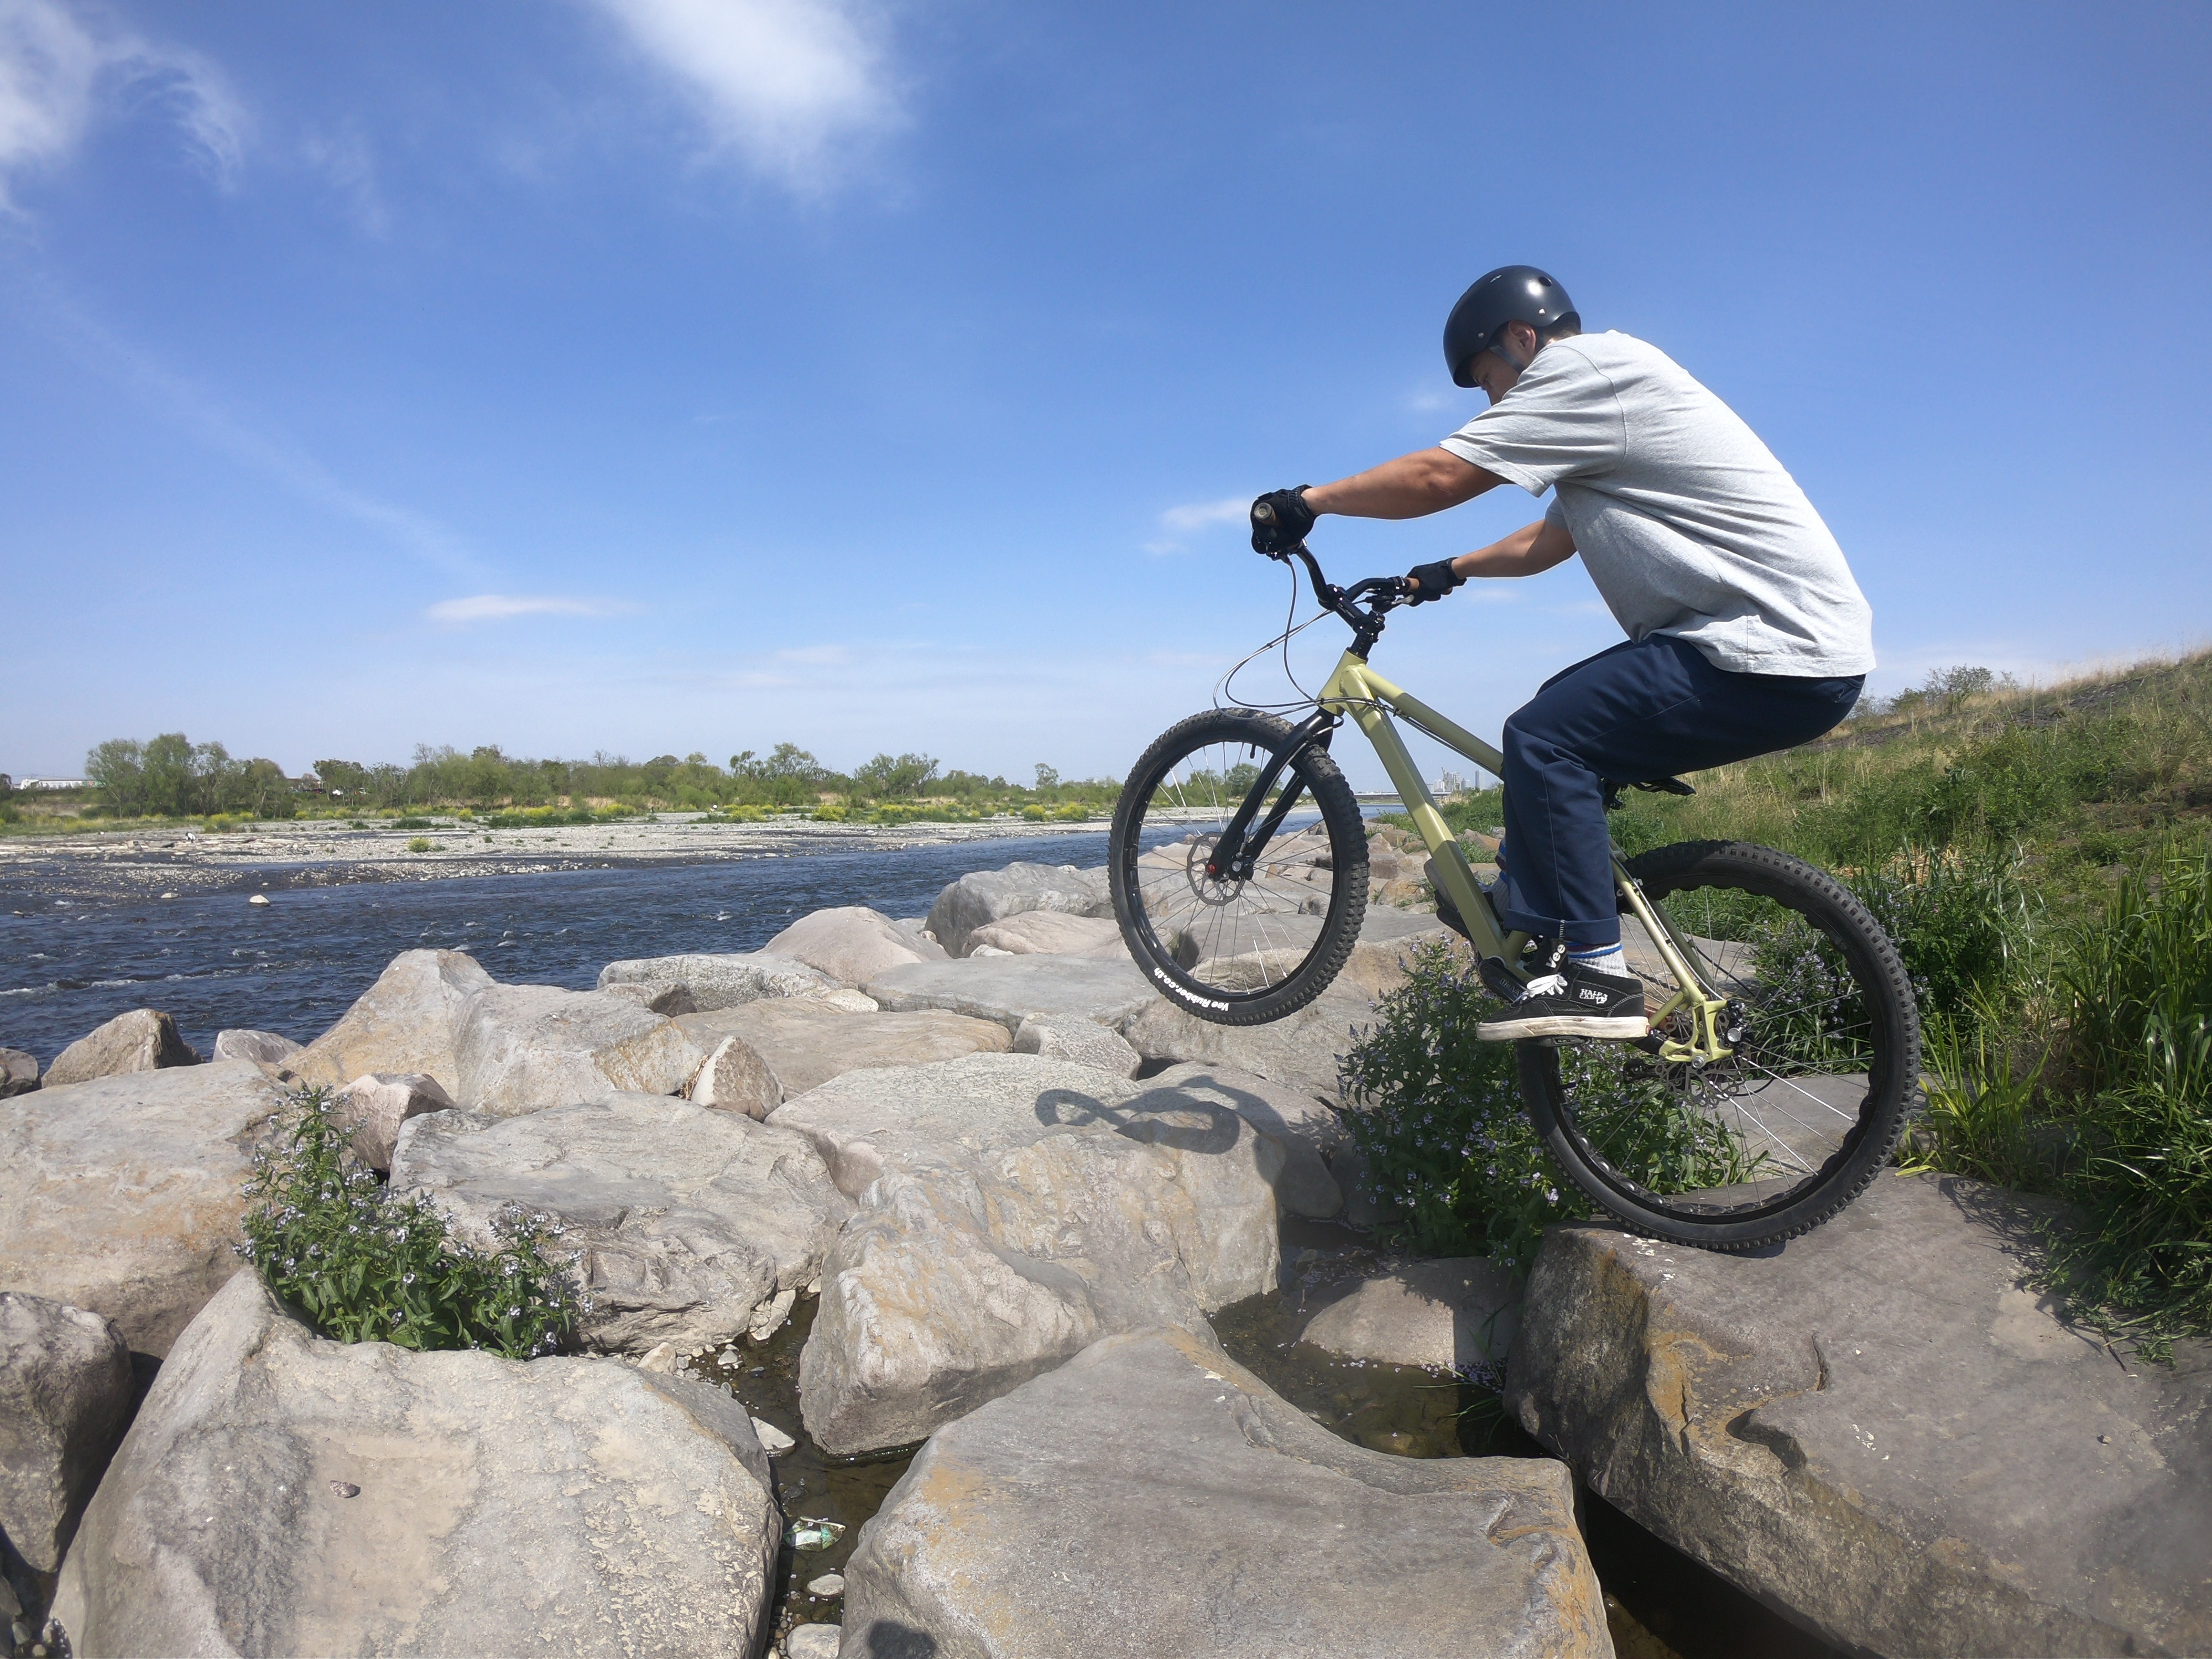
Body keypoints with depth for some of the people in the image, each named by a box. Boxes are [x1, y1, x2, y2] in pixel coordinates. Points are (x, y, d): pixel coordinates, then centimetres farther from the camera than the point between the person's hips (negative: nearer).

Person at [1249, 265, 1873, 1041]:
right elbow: (1548, 541, 31)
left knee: (1545, 738, -17)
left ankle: (1592, 974, -13)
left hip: (1779, 657, -11)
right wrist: (1450, 571, 34)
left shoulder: (1587, 368, -10)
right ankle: (1525, 898, 27)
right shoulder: (1612, 381, 22)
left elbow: (1435, 478, -16)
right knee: (1563, 717, 18)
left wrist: (1304, 501, -5)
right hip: (1804, 648, 11)